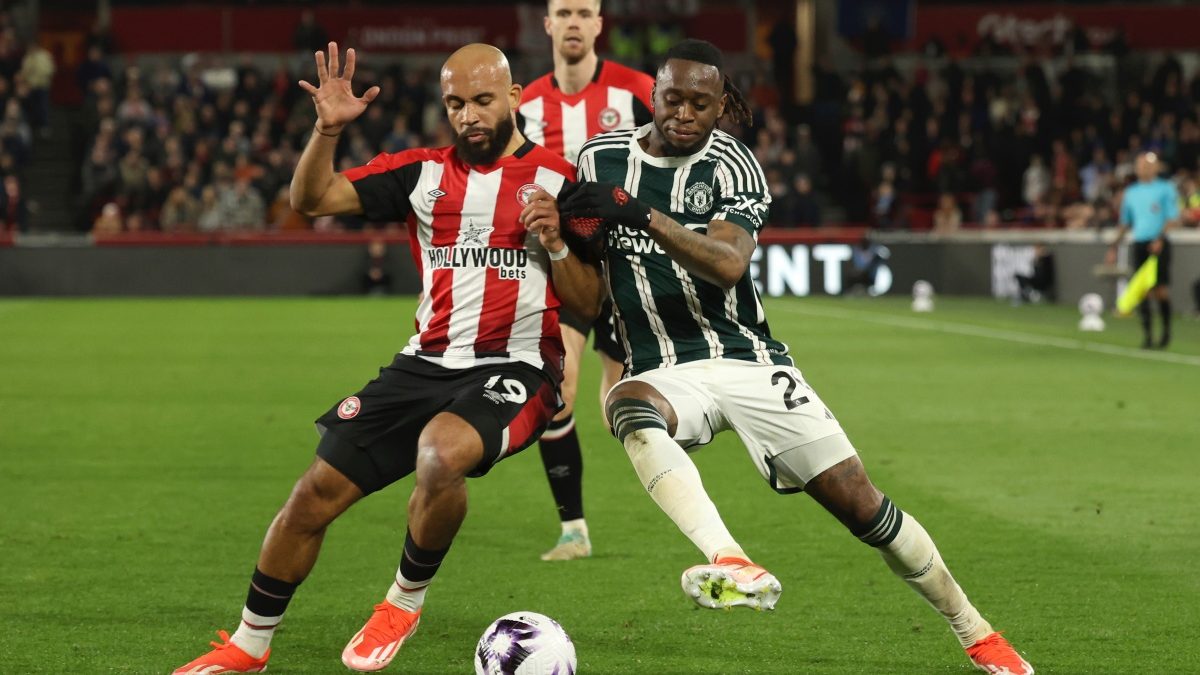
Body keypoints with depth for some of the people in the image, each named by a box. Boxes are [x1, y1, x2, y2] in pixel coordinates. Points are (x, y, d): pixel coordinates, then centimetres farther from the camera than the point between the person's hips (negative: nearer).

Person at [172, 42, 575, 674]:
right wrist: (327, 130, -13)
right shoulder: (424, 170, 8)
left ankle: (405, 600, -10)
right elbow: (312, 199, 4)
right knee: (315, 494, -1)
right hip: (428, 361, 5)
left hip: (515, 367, -4)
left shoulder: (558, 180, -1)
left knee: (440, 455, -36)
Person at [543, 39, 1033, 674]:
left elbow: (728, 264, -22)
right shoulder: (600, 158, 5)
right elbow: (582, 299, 8)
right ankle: (732, 565, -54)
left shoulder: (730, 165, -3)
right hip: (665, 374, 1)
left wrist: (643, 215, -32)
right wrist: (556, 239, -12)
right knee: (629, 409, -37)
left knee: (859, 503, -5)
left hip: (746, 360, -1)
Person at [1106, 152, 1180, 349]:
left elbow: (1173, 219, -5)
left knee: (1161, 290, -7)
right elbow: (1124, 223, 23)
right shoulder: (1131, 192, 15)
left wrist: (1160, 238, -20)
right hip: (1139, 244, 4)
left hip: (1159, 245, -4)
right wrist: (1114, 247, 15)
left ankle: (1166, 331, 11)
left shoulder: (1166, 189, 2)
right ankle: (1147, 335, -3)